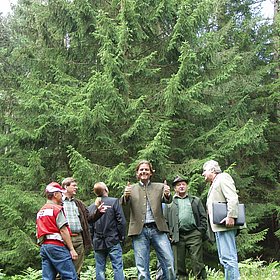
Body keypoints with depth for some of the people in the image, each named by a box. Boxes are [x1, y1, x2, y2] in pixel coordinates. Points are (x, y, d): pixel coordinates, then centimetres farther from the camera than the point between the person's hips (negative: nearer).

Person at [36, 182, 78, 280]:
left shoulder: (40, 212, 20)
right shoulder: (57, 209, -5)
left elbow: (38, 232, 19)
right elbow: (63, 230, -11)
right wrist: (72, 249, -11)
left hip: (43, 246, 8)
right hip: (56, 245, -8)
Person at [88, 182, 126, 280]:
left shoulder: (91, 207, 5)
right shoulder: (114, 201, -5)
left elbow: (89, 226, 6)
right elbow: (121, 221, -9)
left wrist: (93, 241, 15)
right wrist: (122, 237, 1)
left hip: (98, 243, 3)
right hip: (113, 241, -3)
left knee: (100, 270, 8)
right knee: (118, 267, 0)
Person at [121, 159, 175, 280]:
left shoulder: (159, 187, 14)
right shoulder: (131, 189, 13)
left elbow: (167, 200, -3)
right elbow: (124, 203, -3)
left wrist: (167, 194, -27)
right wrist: (126, 195, -26)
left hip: (157, 229, 0)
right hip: (139, 231, 0)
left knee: (169, 262, -7)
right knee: (142, 268, 0)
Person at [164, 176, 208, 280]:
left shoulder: (196, 200, 18)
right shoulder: (170, 203, 15)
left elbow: (203, 217, 12)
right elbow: (165, 220, 10)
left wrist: (202, 231, -1)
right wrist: (169, 235, -2)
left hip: (194, 235, 0)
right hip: (177, 236, 0)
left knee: (197, 262, -5)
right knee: (179, 264, 1)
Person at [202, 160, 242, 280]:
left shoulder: (223, 178, -2)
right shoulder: (214, 184, 27)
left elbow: (233, 198, -15)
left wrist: (231, 216, -23)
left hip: (225, 225, -10)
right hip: (218, 226, 10)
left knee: (228, 257, -14)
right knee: (225, 258, 10)